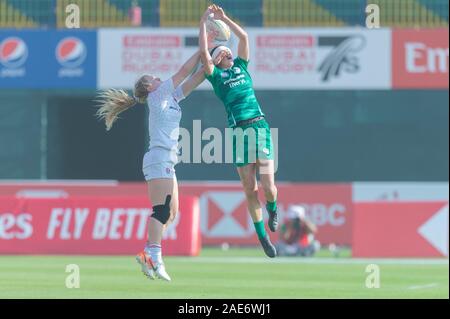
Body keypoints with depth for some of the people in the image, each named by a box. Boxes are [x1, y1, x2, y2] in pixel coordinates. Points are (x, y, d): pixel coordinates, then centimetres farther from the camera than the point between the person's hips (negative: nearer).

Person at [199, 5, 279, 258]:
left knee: (268, 184, -7)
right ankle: (263, 236, 11)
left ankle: (273, 209, 27)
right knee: (250, 190, 0)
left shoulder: (241, 66, 18)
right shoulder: (216, 75, 10)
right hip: (239, 130, -2)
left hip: (260, 126, 2)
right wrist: (204, 23, 0)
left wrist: (223, 18, 13)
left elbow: (244, 37, 12)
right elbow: (203, 52, -5)